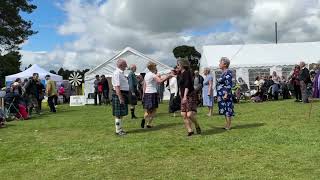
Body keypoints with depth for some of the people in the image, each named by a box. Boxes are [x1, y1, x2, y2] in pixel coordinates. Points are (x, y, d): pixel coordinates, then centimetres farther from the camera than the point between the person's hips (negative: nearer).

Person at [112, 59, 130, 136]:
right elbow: (117, 87, -23)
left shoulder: (121, 73, 15)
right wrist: (120, 98, -26)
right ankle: (118, 131, 5)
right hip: (119, 95, -10)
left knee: (121, 114, 15)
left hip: (123, 95, 10)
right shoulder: (117, 73, -16)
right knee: (118, 114, -2)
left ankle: (120, 129, 24)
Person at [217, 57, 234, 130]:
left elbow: (229, 85, -19)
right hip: (222, 94, 10)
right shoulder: (224, 72, 15)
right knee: (225, 110, 13)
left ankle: (228, 126, 2)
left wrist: (226, 94, -23)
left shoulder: (228, 72, -13)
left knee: (227, 110, -4)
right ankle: (227, 125, 20)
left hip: (225, 94, -10)